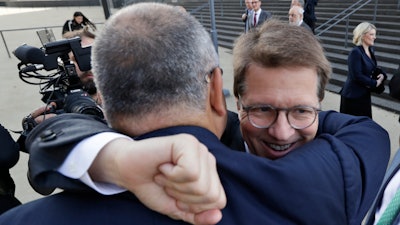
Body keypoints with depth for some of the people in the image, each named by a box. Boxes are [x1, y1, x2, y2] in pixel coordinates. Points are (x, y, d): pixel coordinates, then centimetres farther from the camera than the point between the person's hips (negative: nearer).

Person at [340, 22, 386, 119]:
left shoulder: (370, 50, 8)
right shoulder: (355, 52, -19)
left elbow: (373, 69, 18)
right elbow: (357, 76, -22)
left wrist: (381, 75, -3)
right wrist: (375, 83, -11)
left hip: (365, 94, 9)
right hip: (353, 96, -8)